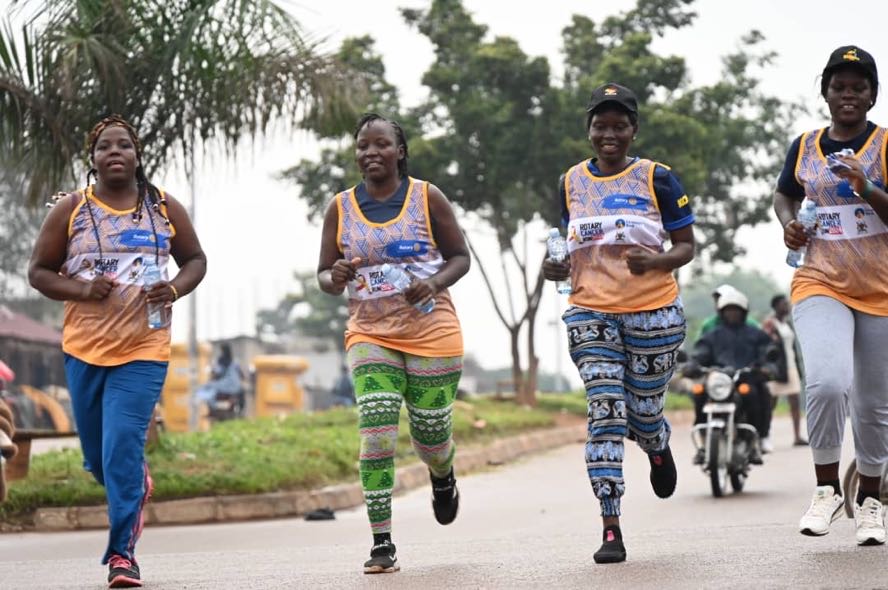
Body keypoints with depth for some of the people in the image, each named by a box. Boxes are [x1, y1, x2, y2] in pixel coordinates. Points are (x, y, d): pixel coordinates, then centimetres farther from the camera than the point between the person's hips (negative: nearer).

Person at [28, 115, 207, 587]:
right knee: (98, 458, 13)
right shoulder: (71, 209, 0)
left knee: (123, 450, -13)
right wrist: (82, 290, -15)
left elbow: (195, 260, 13)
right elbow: (38, 272, 3)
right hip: (83, 348, 2)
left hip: (142, 351, -2)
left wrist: (175, 289, -9)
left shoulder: (165, 209, 3)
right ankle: (137, 485, 47)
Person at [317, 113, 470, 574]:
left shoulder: (427, 198, -2)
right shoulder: (340, 208, 3)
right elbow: (324, 274, 8)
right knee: (376, 434, -15)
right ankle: (382, 544, -11)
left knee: (431, 433, 7)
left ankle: (443, 478, 46)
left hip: (431, 332, -1)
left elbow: (460, 257, 4)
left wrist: (434, 283, -17)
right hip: (370, 334, 1)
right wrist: (335, 280, -16)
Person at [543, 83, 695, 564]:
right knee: (605, 415, -10)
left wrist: (655, 261, -20)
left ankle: (659, 450, 46)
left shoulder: (656, 178, -2)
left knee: (643, 412, 6)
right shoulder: (571, 183, 8)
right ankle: (610, 529, -11)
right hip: (590, 312, 2)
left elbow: (686, 246, 1)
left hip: (653, 312, -2)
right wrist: (560, 268, -1)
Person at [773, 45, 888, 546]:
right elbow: (784, 194, 27)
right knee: (827, 383, -23)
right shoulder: (805, 147, 8)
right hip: (821, 285, 1)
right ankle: (827, 490, -5)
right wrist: (788, 224, 7)